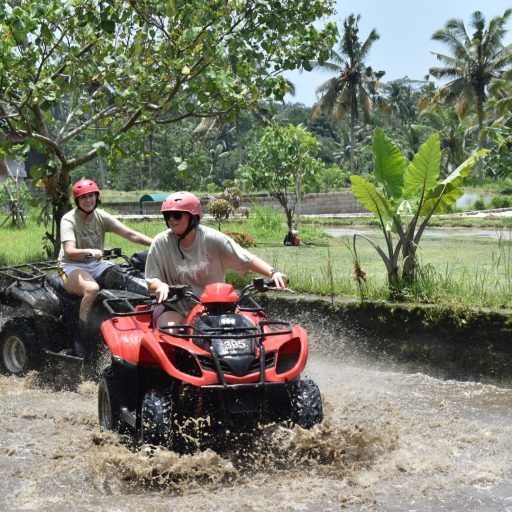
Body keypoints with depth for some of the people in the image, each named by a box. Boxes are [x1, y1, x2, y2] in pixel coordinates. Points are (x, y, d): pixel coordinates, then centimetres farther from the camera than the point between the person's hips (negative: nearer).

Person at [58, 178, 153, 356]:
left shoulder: (101, 217, 4)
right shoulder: (69, 220, -9)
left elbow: (130, 234, -5)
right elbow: (69, 252, -23)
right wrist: (89, 252, -44)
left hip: (96, 264, 5)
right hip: (72, 267, -5)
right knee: (92, 288, -37)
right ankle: (81, 341, -28)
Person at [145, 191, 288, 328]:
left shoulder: (212, 239, -6)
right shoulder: (161, 243, -5)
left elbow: (247, 260, -7)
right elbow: (151, 281, -3)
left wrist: (273, 272, -23)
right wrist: (161, 285, -27)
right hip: (174, 307, -1)